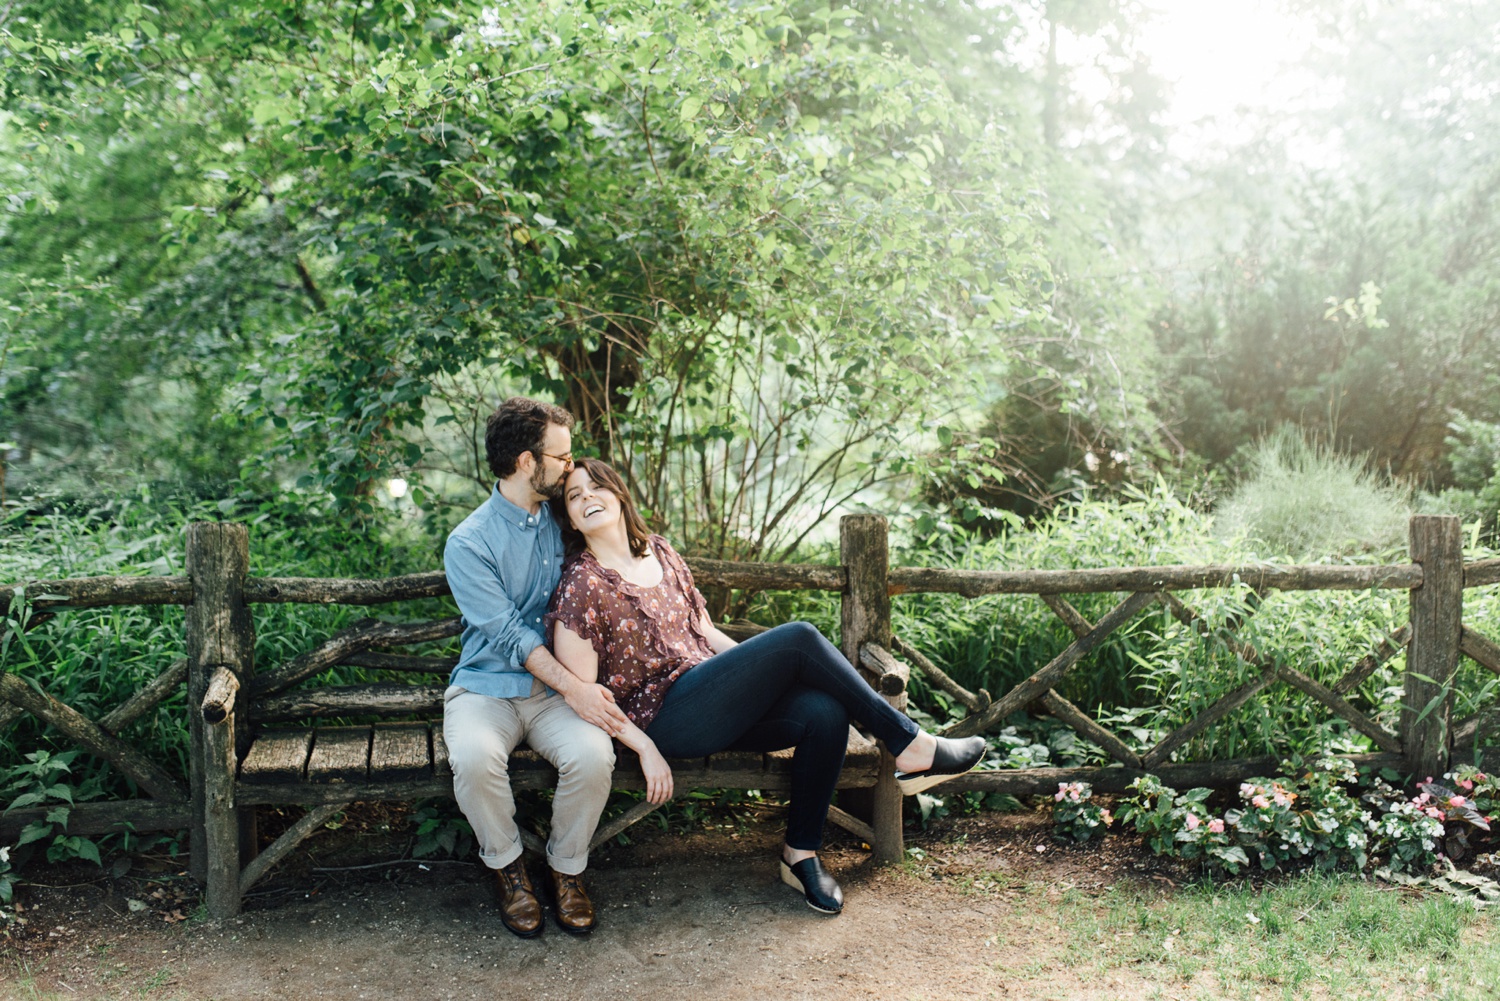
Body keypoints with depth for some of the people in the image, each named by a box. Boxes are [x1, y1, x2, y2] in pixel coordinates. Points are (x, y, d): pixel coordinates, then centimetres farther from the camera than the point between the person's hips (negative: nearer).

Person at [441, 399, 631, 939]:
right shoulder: (469, 543, -6)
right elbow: (508, 633, -14)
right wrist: (573, 686, -25)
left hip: (558, 688, 3)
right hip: (487, 686, -3)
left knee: (592, 754, -28)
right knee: (474, 757, -34)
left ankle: (567, 867, -1)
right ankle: (507, 866, -4)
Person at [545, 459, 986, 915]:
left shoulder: (659, 552, 14)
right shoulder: (580, 585, -6)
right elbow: (582, 693, -10)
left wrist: (762, 675, 7)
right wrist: (646, 749, -16)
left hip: (717, 703, 7)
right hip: (665, 718, -7)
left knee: (825, 711, -21)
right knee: (799, 638, -20)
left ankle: (801, 854, -6)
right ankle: (911, 746, -10)